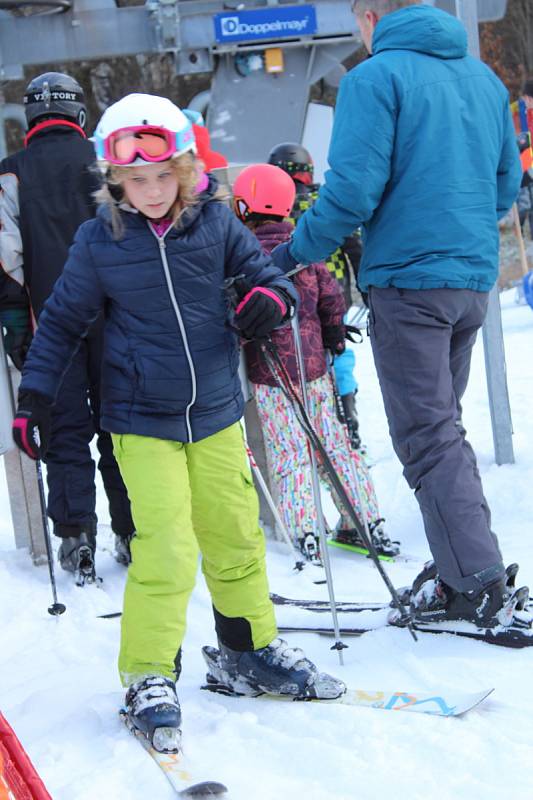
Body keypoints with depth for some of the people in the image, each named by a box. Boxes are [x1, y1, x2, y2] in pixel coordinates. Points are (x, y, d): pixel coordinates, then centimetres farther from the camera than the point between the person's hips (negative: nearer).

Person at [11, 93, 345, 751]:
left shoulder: (215, 222, -3)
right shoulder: (99, 240, -6)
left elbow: (263, 273, 7)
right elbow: (62, 322, 3)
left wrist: (272, 297, -17)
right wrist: (34, 396, -1)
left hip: (216, 411, 3)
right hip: (142, 420, -3)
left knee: (235, 536, 14)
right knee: (165, 549, -10)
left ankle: (250, 649, 34)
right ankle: (148, 678, 6)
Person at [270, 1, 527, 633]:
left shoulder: (376, 77, -9)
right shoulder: (481, 76, 13)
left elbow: (353, 188, -17)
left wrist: (296, 250, -4)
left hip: (407, 279, -7)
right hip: (473, 274, 7)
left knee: (427, 437, -1)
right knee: (443, 425, 17)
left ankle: (479, 586, -3)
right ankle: (463, 574, 20)